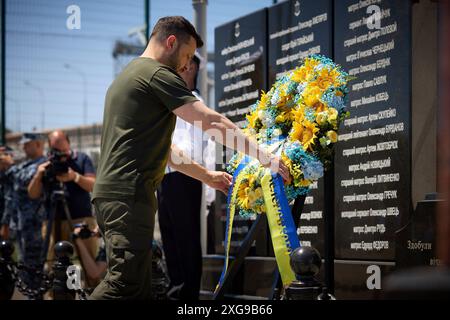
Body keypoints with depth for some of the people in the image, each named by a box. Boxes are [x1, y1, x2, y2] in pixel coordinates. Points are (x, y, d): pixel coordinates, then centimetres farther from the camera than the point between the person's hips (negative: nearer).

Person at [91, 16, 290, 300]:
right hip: (129, 193, -10)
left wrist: (207, 175, 29)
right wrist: (264, 156, -7)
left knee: (139, 286, 6)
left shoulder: (128, 76, 26)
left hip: (111, 191, 10)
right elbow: (212, 122, -11)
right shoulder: (157, 74, -5)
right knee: (126, 282, -15)